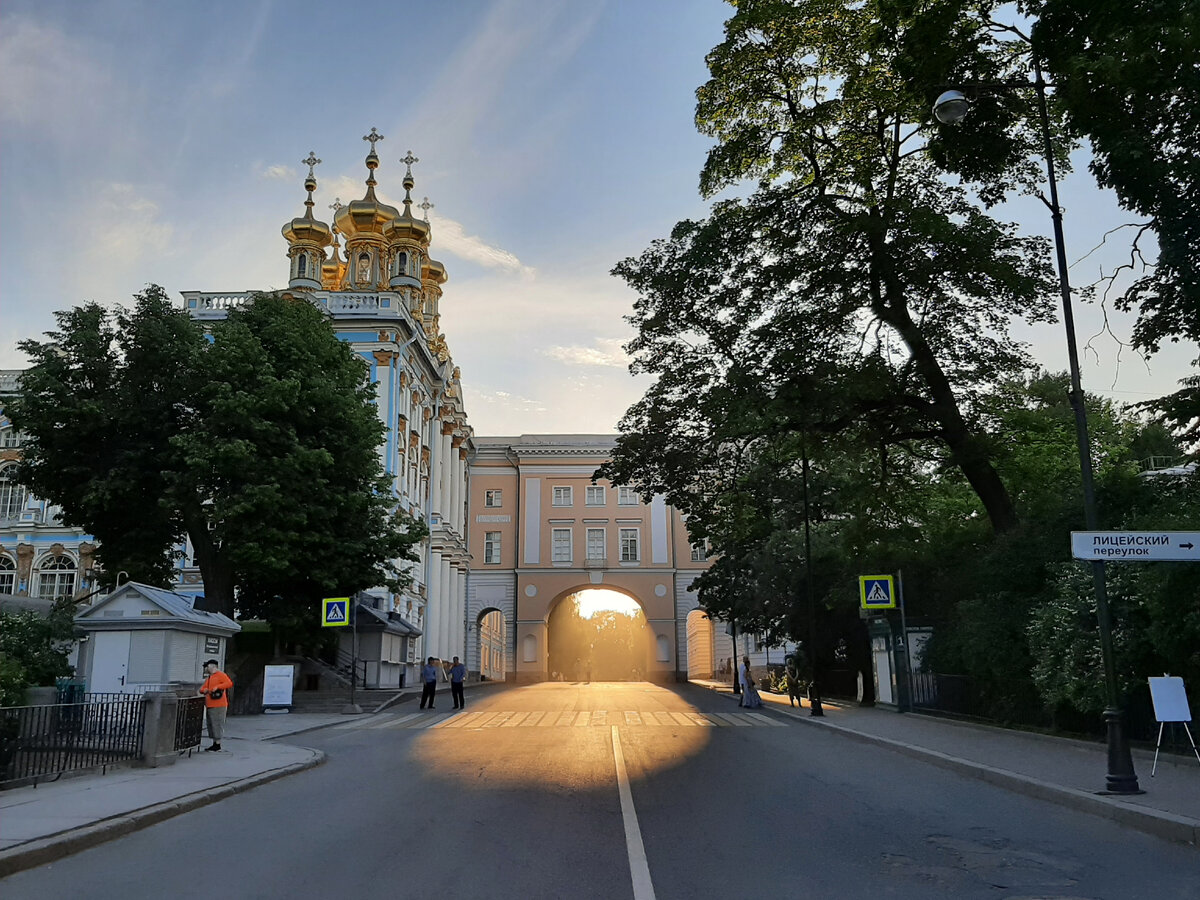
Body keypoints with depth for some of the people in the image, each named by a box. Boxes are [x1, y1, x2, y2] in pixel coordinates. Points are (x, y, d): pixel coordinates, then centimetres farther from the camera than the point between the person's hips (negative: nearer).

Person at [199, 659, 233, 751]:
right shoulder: (208, 678, 22)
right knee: (211, 725, 12)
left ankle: (218, 744, -5)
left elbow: (229, 683, -19)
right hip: (209, 706, 9)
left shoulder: (220, 675, -6)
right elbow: (202, 688, 24)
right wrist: (204, 690, 1)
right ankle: (214, 744, 18)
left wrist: (217, 687, -24)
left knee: (217, 724, -8)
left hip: (218, 706, -9)